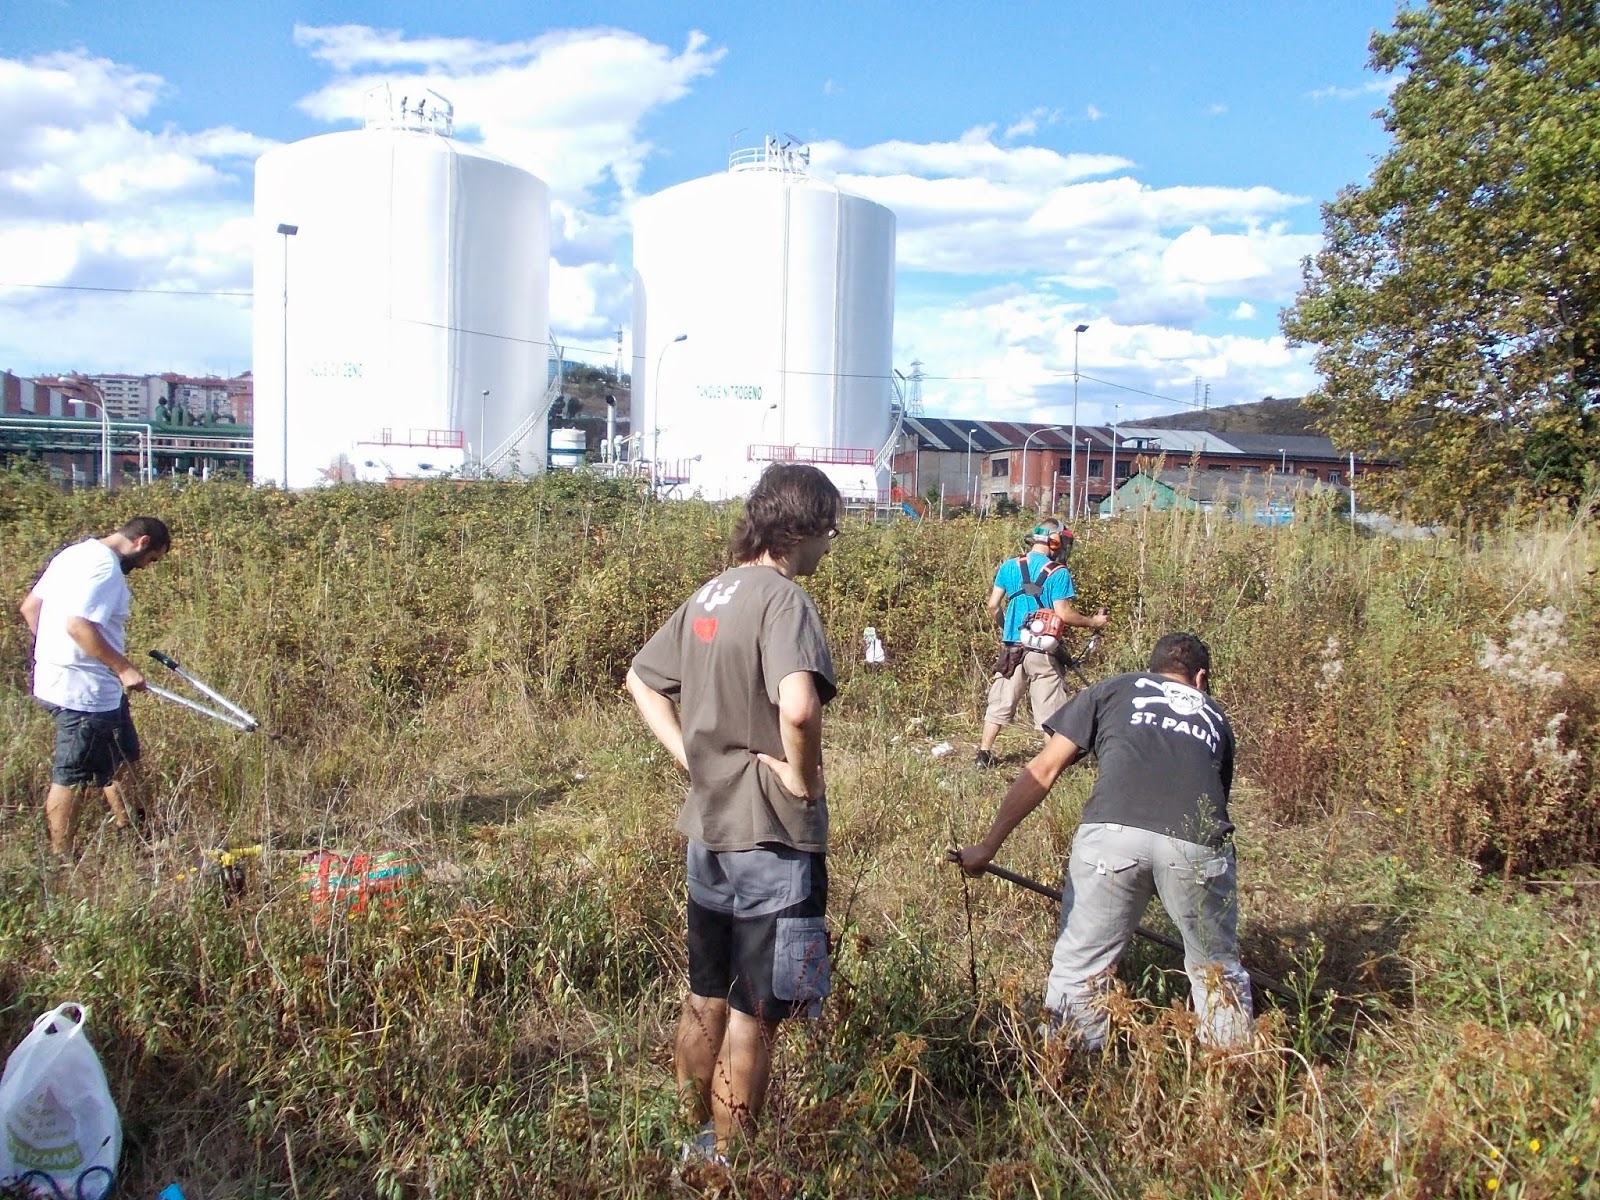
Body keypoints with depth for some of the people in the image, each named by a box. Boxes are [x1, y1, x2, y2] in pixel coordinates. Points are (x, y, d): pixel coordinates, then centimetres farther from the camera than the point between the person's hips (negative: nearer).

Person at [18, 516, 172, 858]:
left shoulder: (77, 553, 13)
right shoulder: (105, 567, -18)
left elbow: (29, 606, 18)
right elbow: (79, 625, -28)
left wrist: (51, 650, 25)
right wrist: (124, 668, -22)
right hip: (83, 691, -11)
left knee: (123, 759, 21)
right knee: (72, 777, 1)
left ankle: (130, 831, 32)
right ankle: (60, 859, 12)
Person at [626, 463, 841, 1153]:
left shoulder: (711, 595, 7)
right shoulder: (783, 600, -19)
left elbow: (640, 681, 16)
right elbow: (797, 708, -37)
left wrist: (691, 758, 8)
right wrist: (803, 777, -19)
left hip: (709, 825, 9)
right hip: (771, 836, -8)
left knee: (705, 998, 21)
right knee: (754, 1016, 6)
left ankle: (700, 1142, 39)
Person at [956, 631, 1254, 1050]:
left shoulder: (1113, 690, 26)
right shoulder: (1215, 716, 34)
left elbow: (1043, 771, 18)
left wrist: (988, 846, 20)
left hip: (1112, 832, -2)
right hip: (1198, 844, 2)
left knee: (1079, 969, 12)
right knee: (1218, 972, 24)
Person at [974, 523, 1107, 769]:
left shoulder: (1009, 566, 5)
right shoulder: (1058, 572, -8)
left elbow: (993, 605, 4)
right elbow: (1063, 613, -12)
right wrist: (1093, 622, 3)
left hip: (1012, 647, 4)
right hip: (1043, 650, -4)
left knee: (1000, 703, 12)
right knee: (1051, 708, 6)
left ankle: (983, 754, 13)